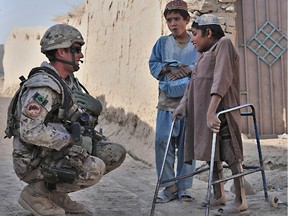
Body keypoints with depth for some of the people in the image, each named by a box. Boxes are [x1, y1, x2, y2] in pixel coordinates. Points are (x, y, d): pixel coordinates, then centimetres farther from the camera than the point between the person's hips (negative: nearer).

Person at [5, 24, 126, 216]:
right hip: (36, 162, -9)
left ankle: (57, 193, 11)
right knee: (94, 169, -27)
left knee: (116, 153, 3)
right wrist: (70, 140, -22)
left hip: (59, 152, 9)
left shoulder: (70, 81, 9)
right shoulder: (43, 86, -22)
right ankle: (36, 194, -6)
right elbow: (30, 131, -30)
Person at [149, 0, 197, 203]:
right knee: (163, 140, -8)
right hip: (167, 99, 2)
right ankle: (169, 186, 2)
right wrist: (168, 69, -9)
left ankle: (184, 186, 10)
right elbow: (153, 65, 10)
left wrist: (187, 69, -14)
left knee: (187, 142, 0)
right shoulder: (162, 43, 10)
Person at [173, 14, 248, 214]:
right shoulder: (203, 54, 20)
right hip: (203, 110, 9)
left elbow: (221, 79, -18)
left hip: (220, 109, -9)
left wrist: (211, 111, -28)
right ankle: (219, 196, 24)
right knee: (212, 153, 13)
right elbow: (193, 83, 15)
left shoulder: (224, 44, -6)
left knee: (229, 153, -8)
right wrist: (183, 105, -1)